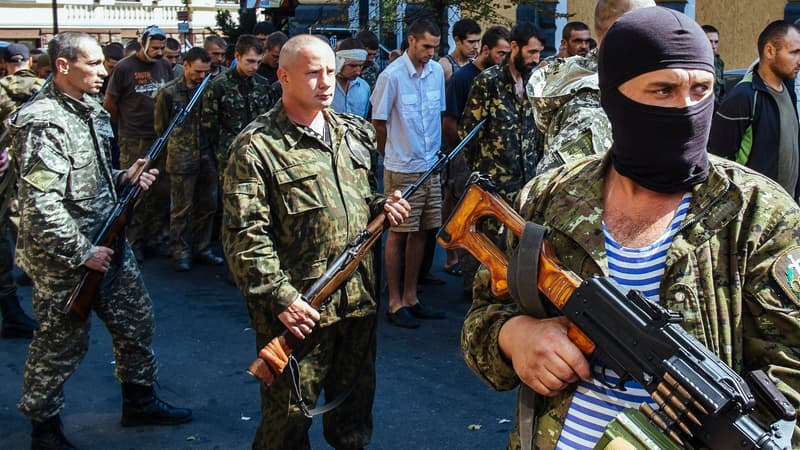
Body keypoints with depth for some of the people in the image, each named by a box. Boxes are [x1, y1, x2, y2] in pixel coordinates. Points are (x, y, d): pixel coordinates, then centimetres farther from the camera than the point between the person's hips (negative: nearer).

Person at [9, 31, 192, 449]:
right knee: (61, 344, 6)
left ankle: (139, 400, 36)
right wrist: (83, 254, -21)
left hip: (109, 244, 9)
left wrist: (123, 178, 1)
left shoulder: (91, 110, 8)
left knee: (135, 320, 17)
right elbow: (42, 205, -25)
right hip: (65, 258, -8)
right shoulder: (43, 122, -20)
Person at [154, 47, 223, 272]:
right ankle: (180, 253, 13)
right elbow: (160, 127, 5)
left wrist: (210, 145, 6)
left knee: (207, 205, 10)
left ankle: (201, 249, 24)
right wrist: (176, 145, 7)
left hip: (207, 158, 4)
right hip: (181, 159, -4)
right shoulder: (169, 92, -4)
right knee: (181, 209, 2)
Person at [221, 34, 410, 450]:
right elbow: (245, 235, -15)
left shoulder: (354, 133, 10)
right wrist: (281, 298, -21)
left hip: (359, 301, 6)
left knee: (356, 406, 19)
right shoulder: (258, 146, -10)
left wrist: (381, 206, 1)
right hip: (300, 310, -6)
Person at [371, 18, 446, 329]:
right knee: (399, 233, 1)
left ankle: (410, 298, 23)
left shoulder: (437, 72, 4)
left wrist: (434, 150, 12)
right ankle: (395, 303, 11)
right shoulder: (392, 76, -12)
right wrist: (393, 153, 6)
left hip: (431, 166, 6)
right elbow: (378, 122, -4)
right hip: (401, 169, -6)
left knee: (420, 232, 11)